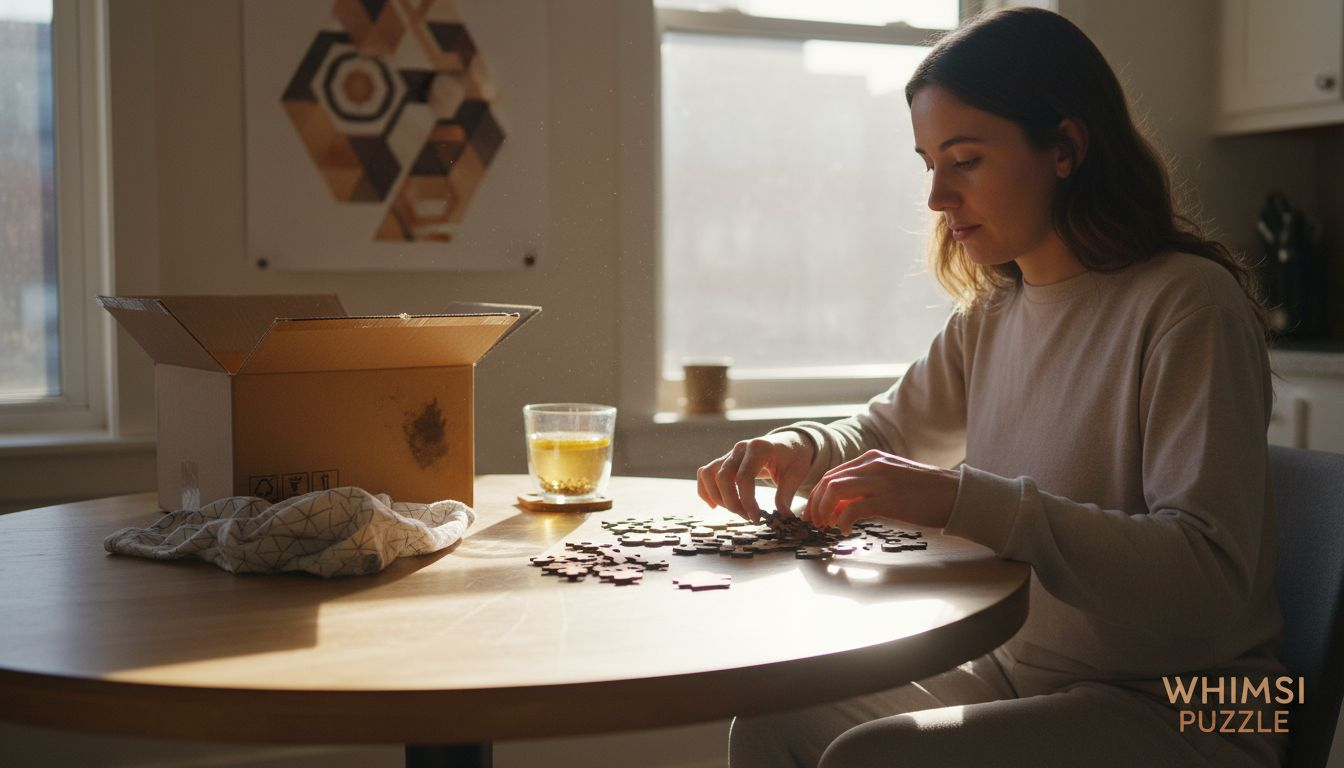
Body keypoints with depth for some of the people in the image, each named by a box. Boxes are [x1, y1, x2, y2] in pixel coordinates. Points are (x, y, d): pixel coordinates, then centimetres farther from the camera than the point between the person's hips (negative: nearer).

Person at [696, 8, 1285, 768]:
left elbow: (1209, 578, -26)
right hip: (1019, 674, 7)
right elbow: (885, 433, 20)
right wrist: (799, 449, -4)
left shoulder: (1187, 304, -17)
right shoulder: (990, 317, 5)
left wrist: (959, 499, -34)